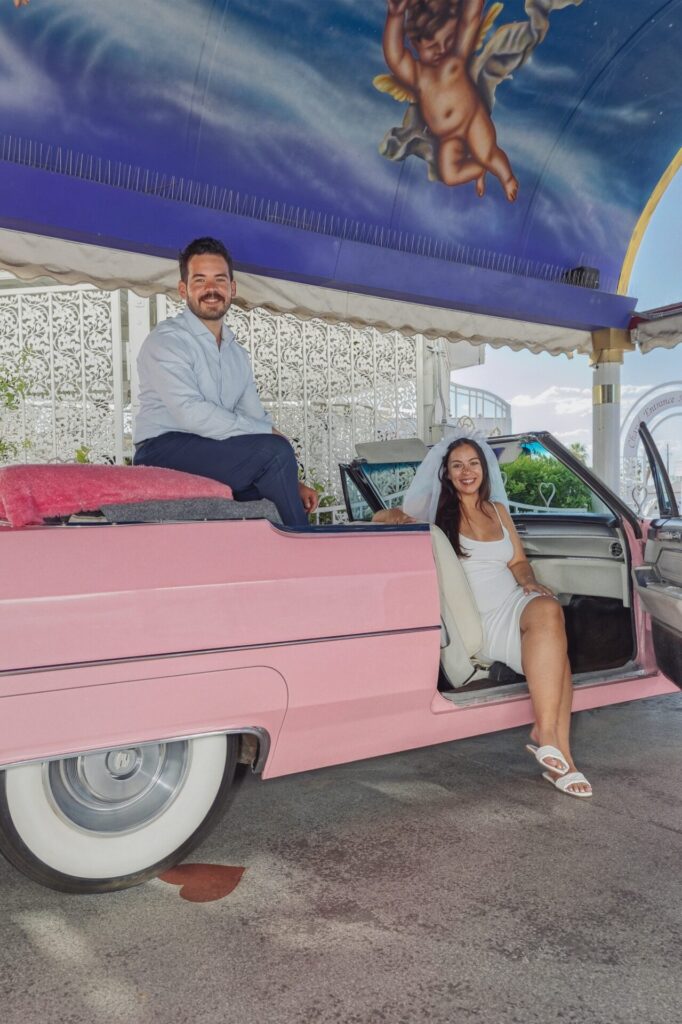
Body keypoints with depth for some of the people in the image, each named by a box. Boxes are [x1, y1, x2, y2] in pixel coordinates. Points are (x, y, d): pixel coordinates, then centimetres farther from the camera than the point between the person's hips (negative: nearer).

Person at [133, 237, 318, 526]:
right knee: (274, 450, -23)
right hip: (164, 451, -7)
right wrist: (269, 433, -17)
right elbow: (191, 413, -19)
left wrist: (291, 482, 4)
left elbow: (256, 419, 16)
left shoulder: (237, 354, 20)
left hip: (213, 455, 7)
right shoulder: (165, 341, -5)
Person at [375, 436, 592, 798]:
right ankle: (557, 752, -28)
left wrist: (529, 582, -1)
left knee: (548, 610, -32)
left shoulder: (498, 511, 20)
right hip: (477, 618, -4)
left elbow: (518, 561, 21)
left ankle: (547, 735, -31)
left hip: (513, 603, 4)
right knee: (552, 646, -29)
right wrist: (394, 516, -17)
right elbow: (380, 517, 6)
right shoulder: (438, 510, 9)